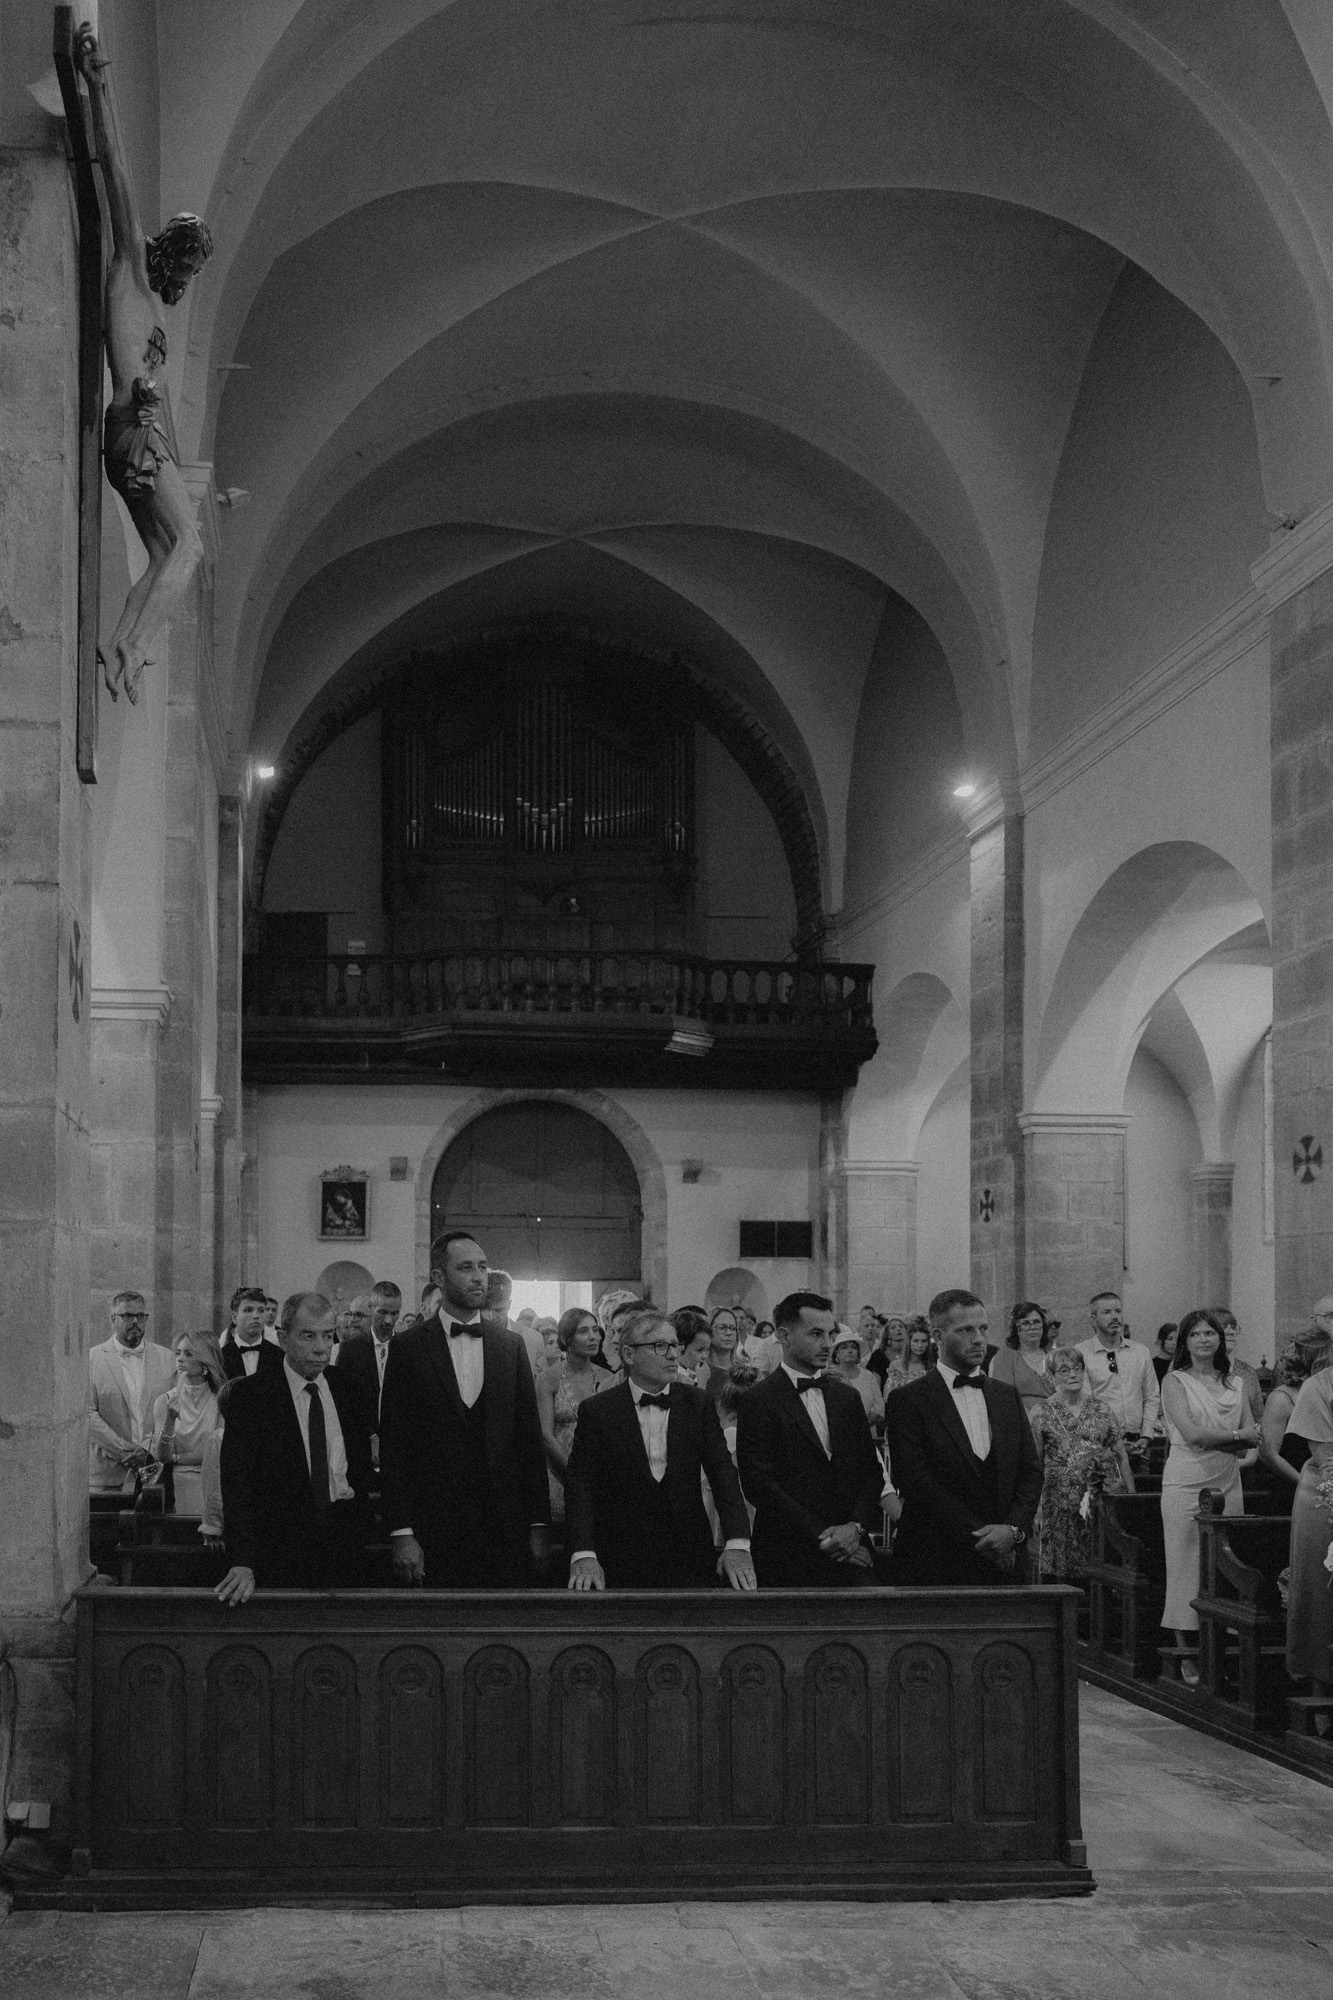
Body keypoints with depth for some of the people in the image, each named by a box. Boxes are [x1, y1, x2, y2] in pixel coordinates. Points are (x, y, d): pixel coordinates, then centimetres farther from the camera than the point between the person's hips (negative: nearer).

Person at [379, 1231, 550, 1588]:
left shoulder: (511, 1345, 10)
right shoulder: (407, 1348, 1)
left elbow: (530, 1438, 10)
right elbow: (393, 1446, -2)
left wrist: (539, 1524, 5)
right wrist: (401, 1534, -9)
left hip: (507, 1528, 2)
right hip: (436, 1529, -2)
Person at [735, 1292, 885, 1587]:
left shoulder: (847, 1397, 14)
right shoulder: (758, 1402, -4)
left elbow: (871, 1470, 12)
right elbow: (759, 1485, -11)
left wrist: (856, 1526, -6)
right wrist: (821, 1537, -14)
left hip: (853, 1556, 4)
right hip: (788, 1561, -4)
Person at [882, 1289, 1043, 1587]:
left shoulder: (1008, 1397, 14)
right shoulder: (908, 1401, -3)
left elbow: (1031, 1471, 10)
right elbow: (916, 1482, -11)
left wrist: (1014, 1528, -8)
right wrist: (979, 1537, -13)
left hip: (1007, 1562, 4)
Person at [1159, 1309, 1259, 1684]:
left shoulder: (1235, 1384, 14)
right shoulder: (1175, 1382, 0)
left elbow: (1250, 1441, 7)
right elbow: (1190, 1433, -12)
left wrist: (1211, 1438, -10)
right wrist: (1235, 1435, -4)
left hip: (1227, 1484, 4)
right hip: (1186, 1483, -4)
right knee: (1186, 1566, -4)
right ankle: (1188, 1660, 2)